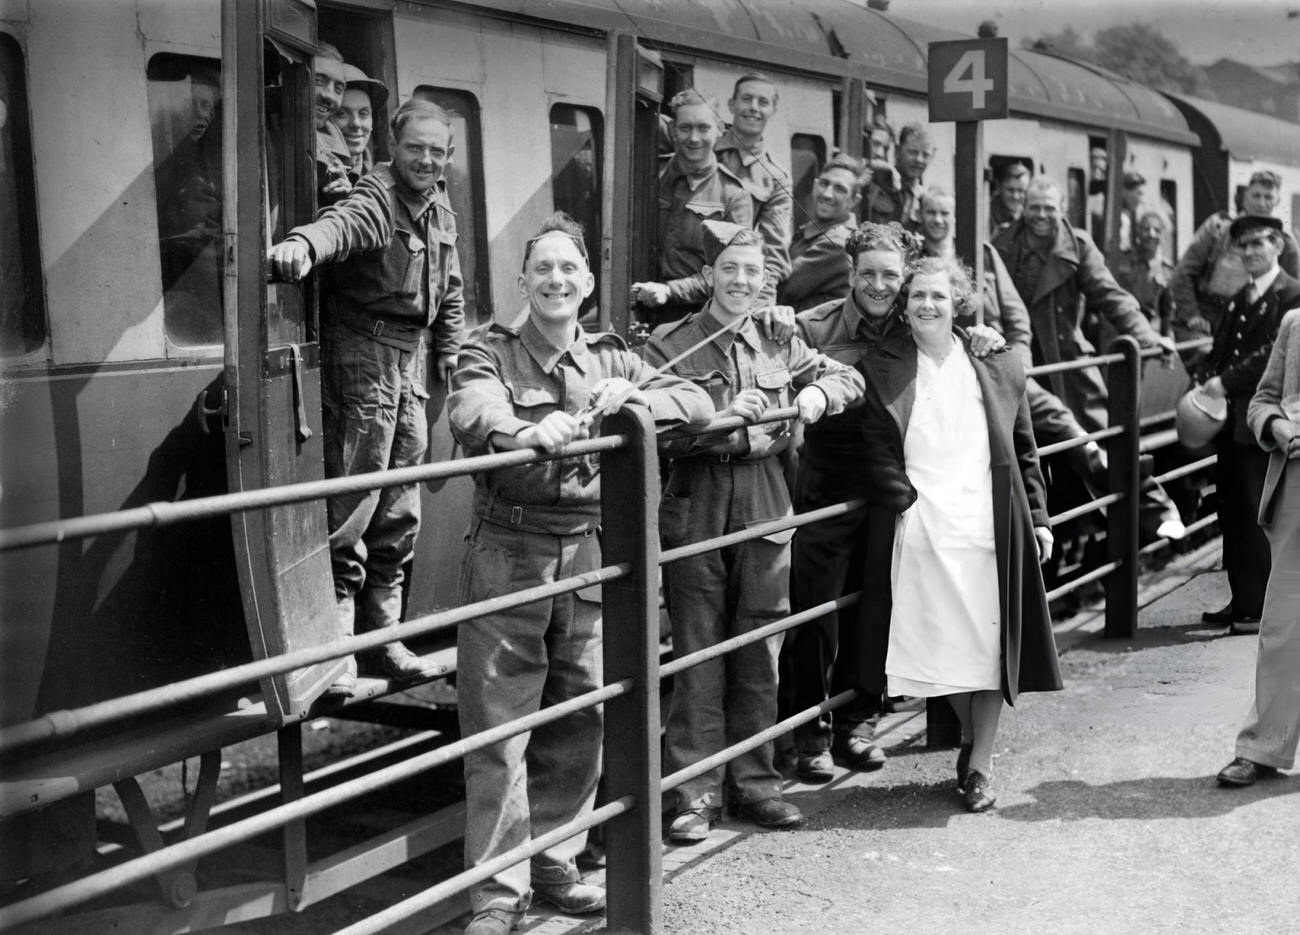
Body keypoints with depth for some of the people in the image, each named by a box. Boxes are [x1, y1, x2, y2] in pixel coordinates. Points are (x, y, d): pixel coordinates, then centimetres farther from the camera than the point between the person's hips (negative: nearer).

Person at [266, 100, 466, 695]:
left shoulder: (440, 209, 13)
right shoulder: (379, 196, -14)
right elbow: (344, 222, -37)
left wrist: (448, 348, 18)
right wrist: (304, 243, -58)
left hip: (411, 361, 8)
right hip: (364, 352, -8)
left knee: (400, 513, 12)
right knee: (353, 502, -10)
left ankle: (382, 637, 22)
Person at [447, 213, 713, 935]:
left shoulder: (611, 359, 13)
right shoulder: (490, 351, 0)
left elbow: (698, 402, 9)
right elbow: (472, 410, -20)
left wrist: (635, 399, -11)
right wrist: (527, 430, -42)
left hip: (589, 553, 4)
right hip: (507, 550, -4)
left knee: (581, 718, 9)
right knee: (497, 725, -3)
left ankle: (552, 866, 25)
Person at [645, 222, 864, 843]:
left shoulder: (781, 344, 11)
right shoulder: (670, 345, 0)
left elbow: (848, 377, 20)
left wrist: (816, 396, -1)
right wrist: (722, 418, -23)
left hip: (765, 510, 3)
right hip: (694, 510, -3)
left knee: (760, 654, 8)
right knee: (698, 655, 1)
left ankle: (753, 782, 20)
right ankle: (695, 794, 8)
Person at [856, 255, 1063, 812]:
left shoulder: (998, 369, 11)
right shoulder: (882, 372, 6)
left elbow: (1024, 450, 14)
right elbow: (878, 452, 3)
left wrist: (1038, 517, 10)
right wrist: (904, 498, -10)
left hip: (989, 528, 1)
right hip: (921, 530, -1)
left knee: (989, 645, 0)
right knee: (942, 646, 1)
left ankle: (979, 766, 11)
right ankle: (971, 740, 26)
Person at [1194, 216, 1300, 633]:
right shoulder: (1238, 300, 18)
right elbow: (1219, 350, 14)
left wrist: (1226, 382, -19)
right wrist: (1205, 382, -3)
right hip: (1231, 422, 8)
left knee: (1254, 517, -4)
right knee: (1232, 515, 11)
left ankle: (1259, 609, 3)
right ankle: (1241, 601, 19)